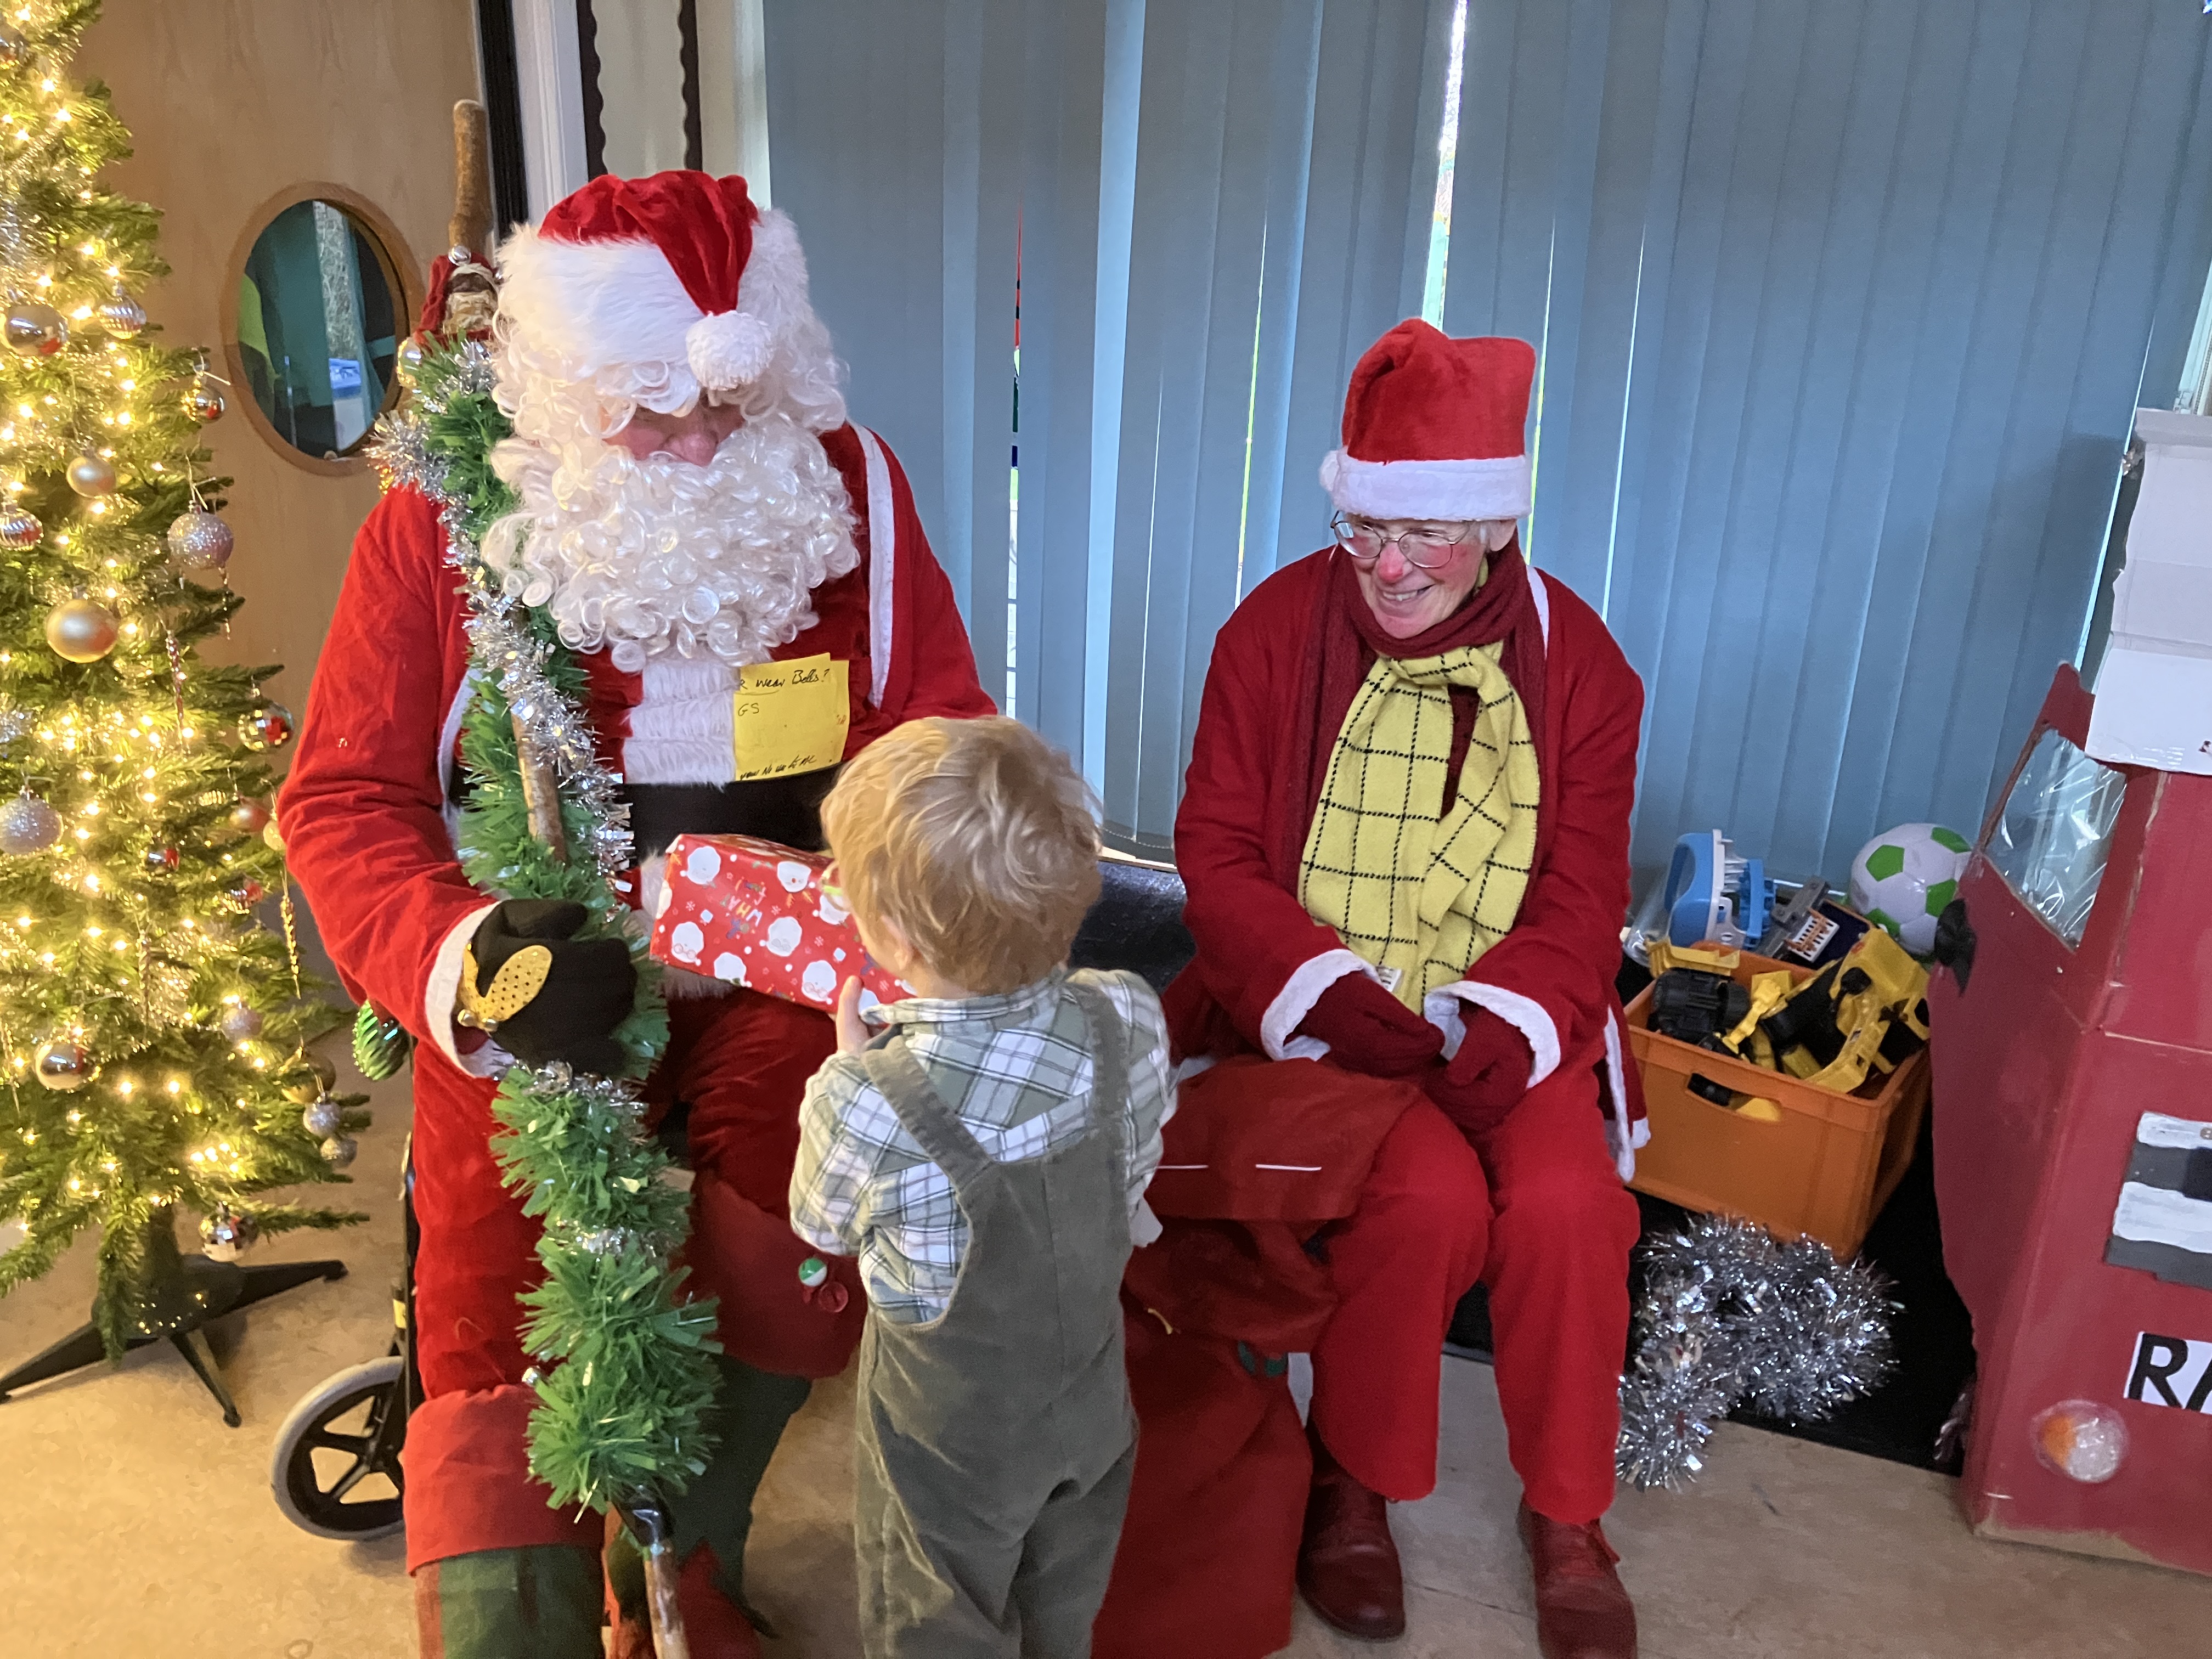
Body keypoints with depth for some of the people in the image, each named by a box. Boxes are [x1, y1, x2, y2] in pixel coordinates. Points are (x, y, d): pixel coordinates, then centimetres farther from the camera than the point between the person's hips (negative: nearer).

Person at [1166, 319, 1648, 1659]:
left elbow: (1581, 895, -2)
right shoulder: (1278, 628, -5)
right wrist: (1325, 988, -20)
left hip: (1505, 1010, 2)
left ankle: (1568, 1512, 7)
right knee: (1427, 1197, -26)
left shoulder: (1575, 659, -1)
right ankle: (1351, 1479, 4)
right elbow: (1218, 852, -5)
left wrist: (1505, 1025, -20)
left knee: (1568, 1201, -23)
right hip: (1319, 1006, -2)